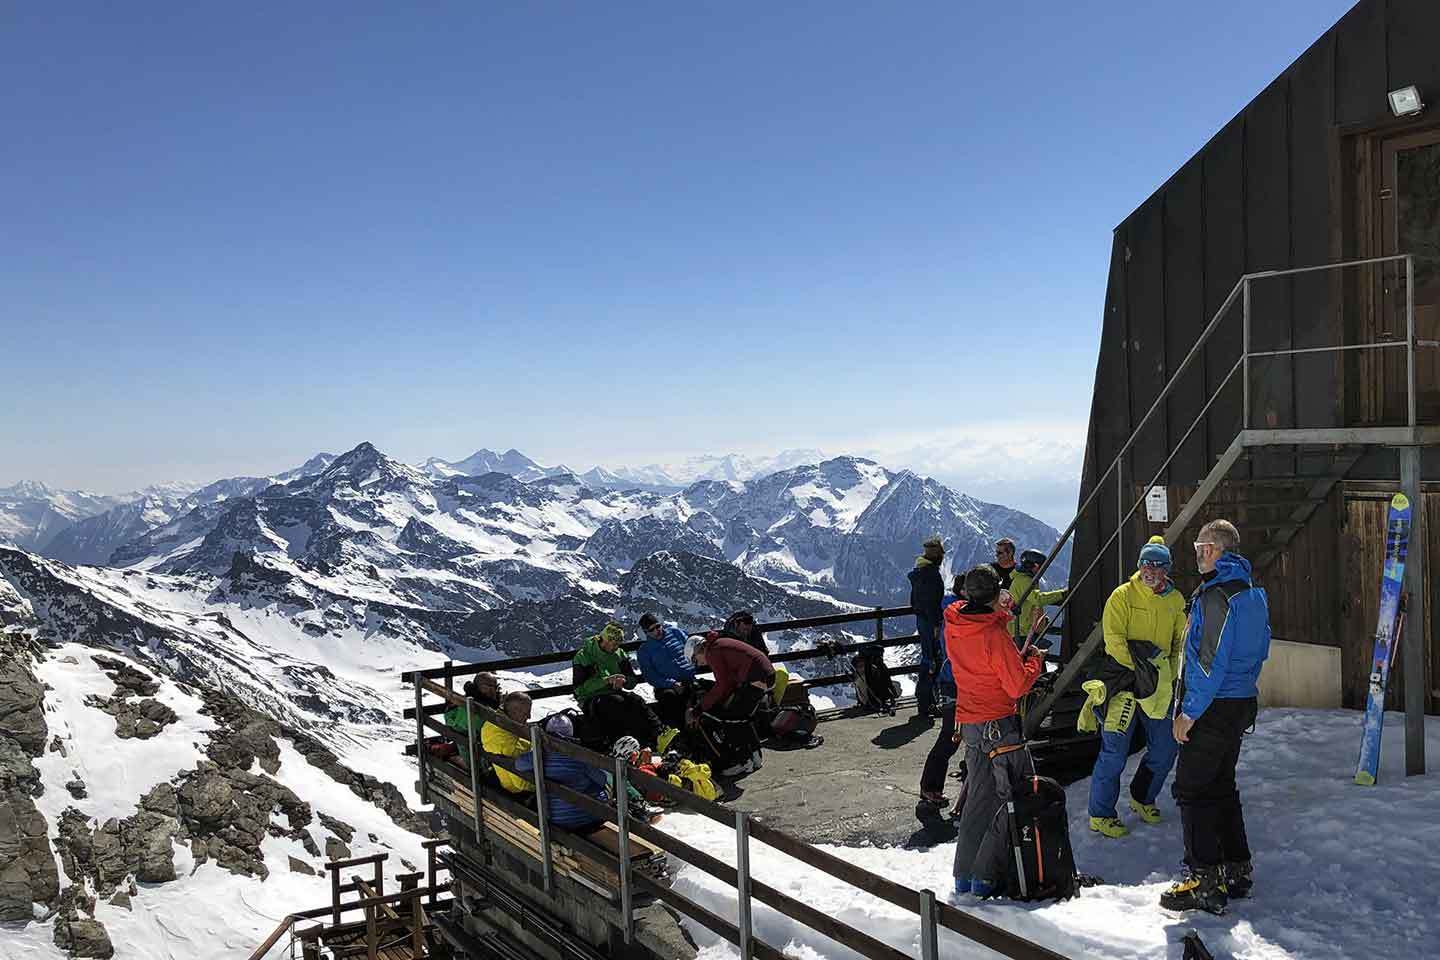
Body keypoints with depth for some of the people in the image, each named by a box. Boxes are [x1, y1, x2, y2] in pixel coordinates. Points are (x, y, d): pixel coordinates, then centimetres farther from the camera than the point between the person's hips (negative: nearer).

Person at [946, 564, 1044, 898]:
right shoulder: (995, 635, -22)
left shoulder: (953, 626, 0)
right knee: (1009, 798, 5)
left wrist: (1000, 615, 18)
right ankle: (988, 876, 5)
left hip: (969, 723, 8)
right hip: (1000, 726, -8)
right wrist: (1035, 660, -2)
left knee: (978, 796, 18)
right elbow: (1018, 685, -19)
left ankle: (964, 876, 23)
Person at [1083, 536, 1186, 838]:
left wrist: (1170, 673, 1)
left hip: (1159, 687, 6)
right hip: (1123, 682, -6)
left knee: (1165, 749, 13)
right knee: (1114, 752, -3)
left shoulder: (1175, 600, 9)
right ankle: (1100, 815, 10)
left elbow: (1181, 642, 14)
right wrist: (1138, 667, -20)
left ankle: (1142, 797, 36)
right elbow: (1113, 638, -14)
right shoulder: (1123, 595, -8)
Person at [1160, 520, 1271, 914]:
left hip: (1213, 708, -9)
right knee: (1221, 785, 19)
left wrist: (1188, 712, -18)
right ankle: (1236, 870, 25)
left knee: (1191, 789, -3)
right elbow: (1259, 652, 18)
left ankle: (1204, 881, -1)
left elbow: (1212, 662, -23)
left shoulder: (1215, 595, -19)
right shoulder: (1254, 593, 11)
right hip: (1242, 704, 9)